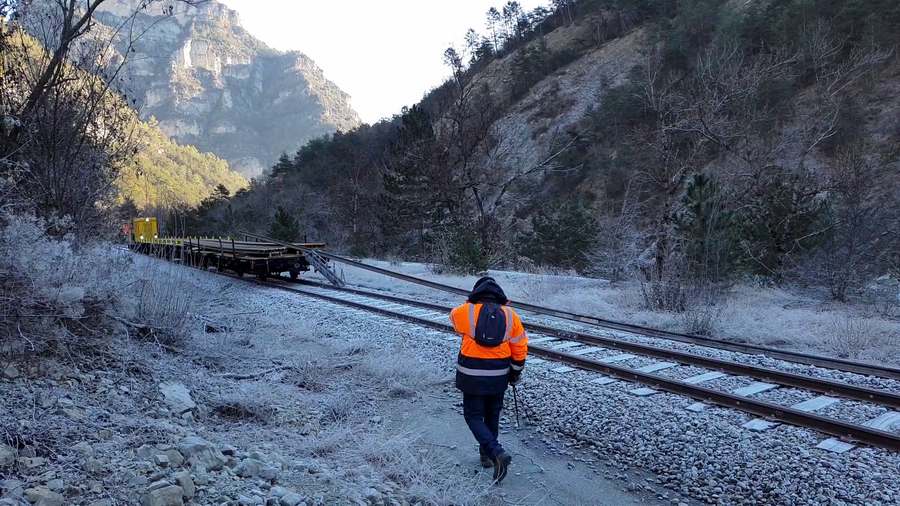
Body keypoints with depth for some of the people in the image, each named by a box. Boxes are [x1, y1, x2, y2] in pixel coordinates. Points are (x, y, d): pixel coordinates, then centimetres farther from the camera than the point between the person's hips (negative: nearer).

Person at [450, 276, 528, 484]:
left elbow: (454, 316, 16)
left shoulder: (466, 312, -9)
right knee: (492, 415, 21)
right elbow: (520, 348, 2)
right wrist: (516, 373, 15)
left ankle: (497, 453, -12)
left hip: (472, 375, -3)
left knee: (474, 416, 6)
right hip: (499, 376, 3)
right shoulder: (510, 315, -2)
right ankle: (487, 454, 33)